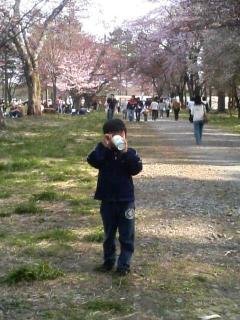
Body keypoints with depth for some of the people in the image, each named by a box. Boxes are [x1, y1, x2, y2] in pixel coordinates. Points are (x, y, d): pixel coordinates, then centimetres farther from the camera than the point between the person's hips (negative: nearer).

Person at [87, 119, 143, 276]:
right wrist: (104, 146, -28)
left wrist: (126, 152, -26)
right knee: (109, 234, 16)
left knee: (127, 235, 3)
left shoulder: (130, 153, -2)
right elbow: (92, 160, -21)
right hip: (107, 200, 1)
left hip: (126, 200, -1)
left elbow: (137, 168, -18)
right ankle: (108, 260, 30)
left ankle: (124, 264, 13)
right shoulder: (103, 152, -1)